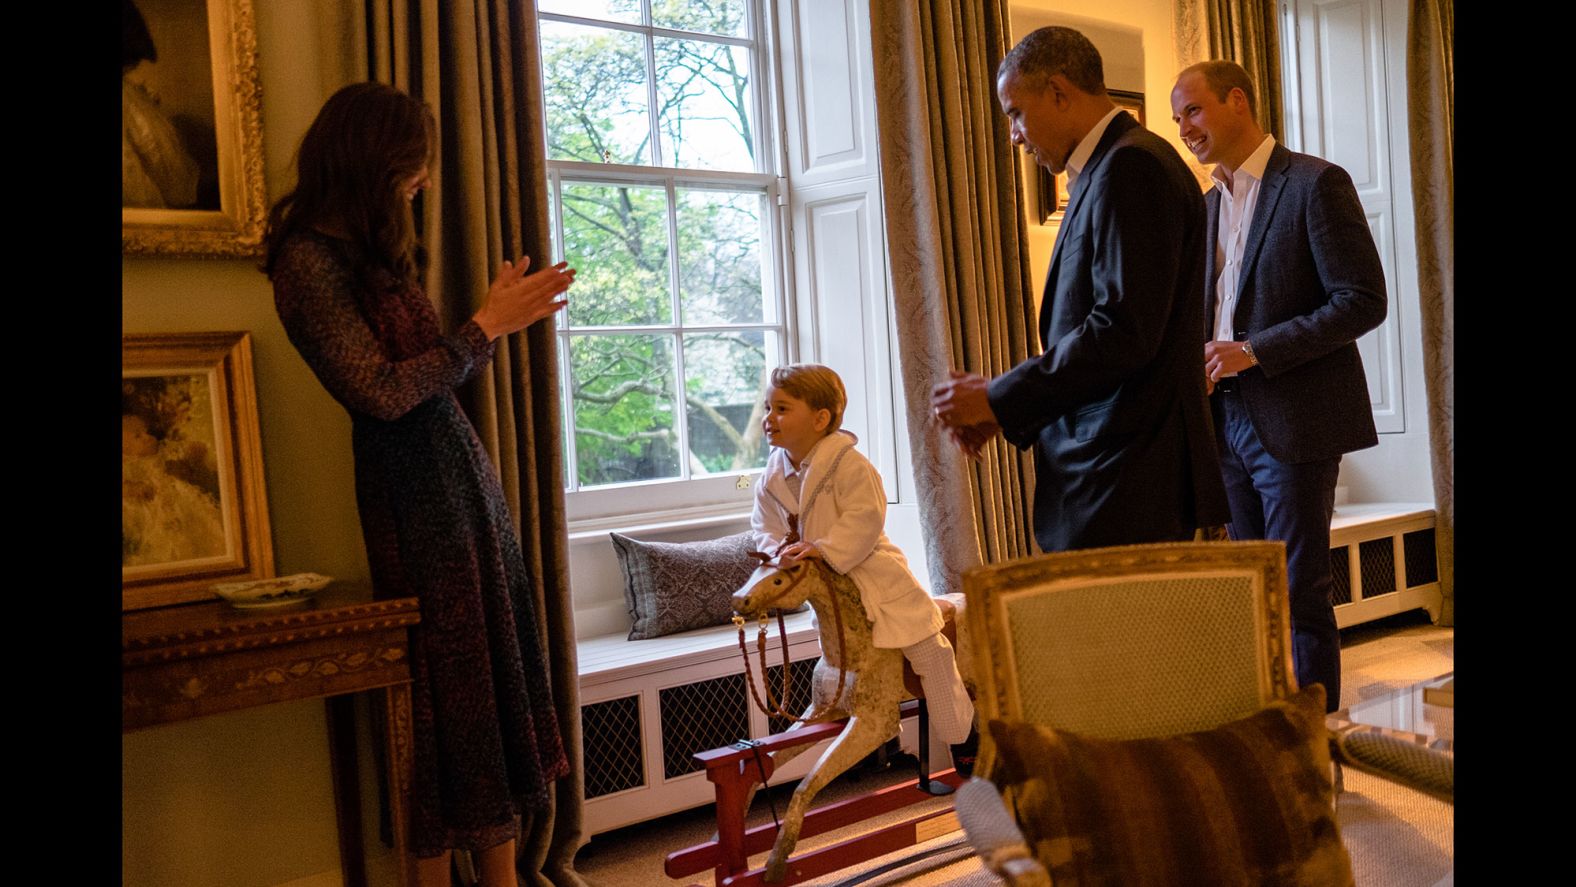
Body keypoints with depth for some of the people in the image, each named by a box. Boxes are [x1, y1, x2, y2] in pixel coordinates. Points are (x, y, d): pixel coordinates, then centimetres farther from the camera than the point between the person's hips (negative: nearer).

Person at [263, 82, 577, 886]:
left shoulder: (374, 252, 16)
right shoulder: (309, 260, -11)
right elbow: (381, 392, -17)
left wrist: (504, 313, 12)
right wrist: (487, 326, -12)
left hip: (460, 466, 9)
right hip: (413, 486, -9)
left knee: (499, 663, 8)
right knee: (450, 678, -1)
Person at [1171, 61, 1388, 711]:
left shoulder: (1316, 184, -7)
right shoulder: (1206, 205, 16)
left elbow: (1363, 302, -13)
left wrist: (1252, 352, -18)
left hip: (1294, 422, -7)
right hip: (1227, 420, 7)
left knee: (1300, 593, -1)